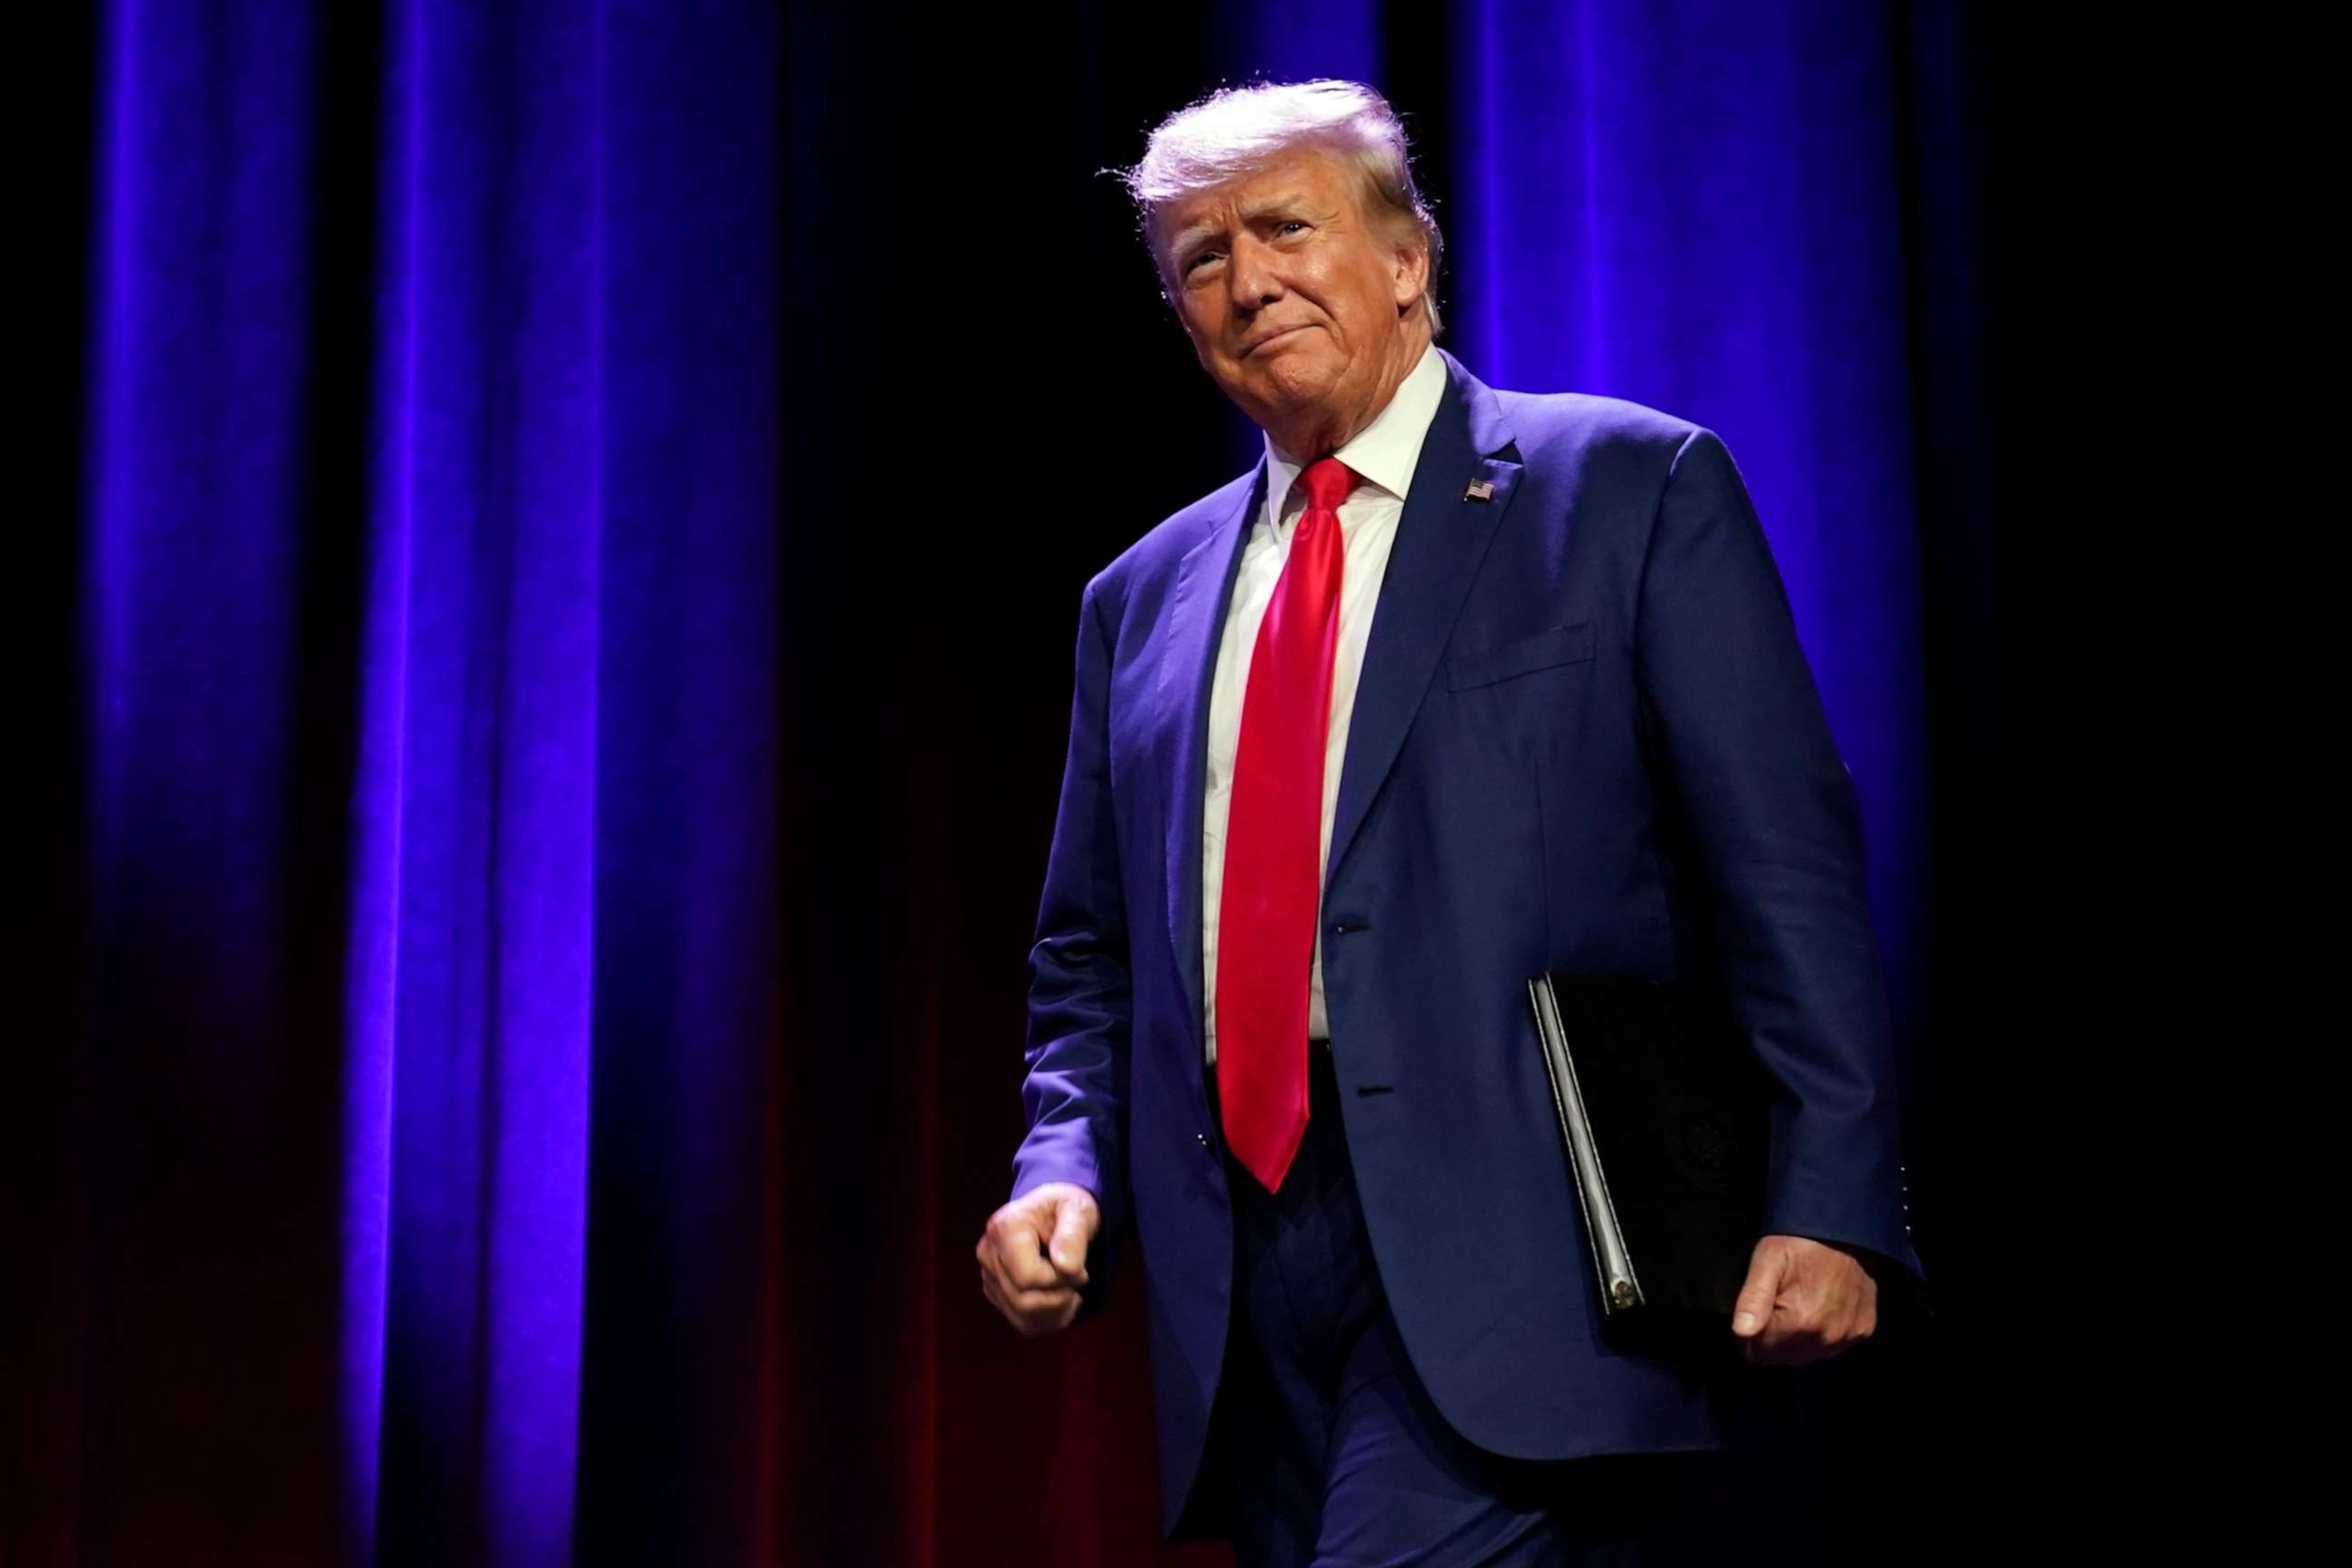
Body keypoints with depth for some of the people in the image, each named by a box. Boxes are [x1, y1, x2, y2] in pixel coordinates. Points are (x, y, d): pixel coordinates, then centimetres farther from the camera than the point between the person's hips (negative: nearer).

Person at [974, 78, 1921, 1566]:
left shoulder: (1636, 489, 4)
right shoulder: (1144, 599, 19)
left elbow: (1789, 877, -4)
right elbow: (1092, 964, 21)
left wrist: (1828, 1210, -13)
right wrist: (1066, 1169, 2)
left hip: (1510, 1238, -5)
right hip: (1245, 1262, 5)